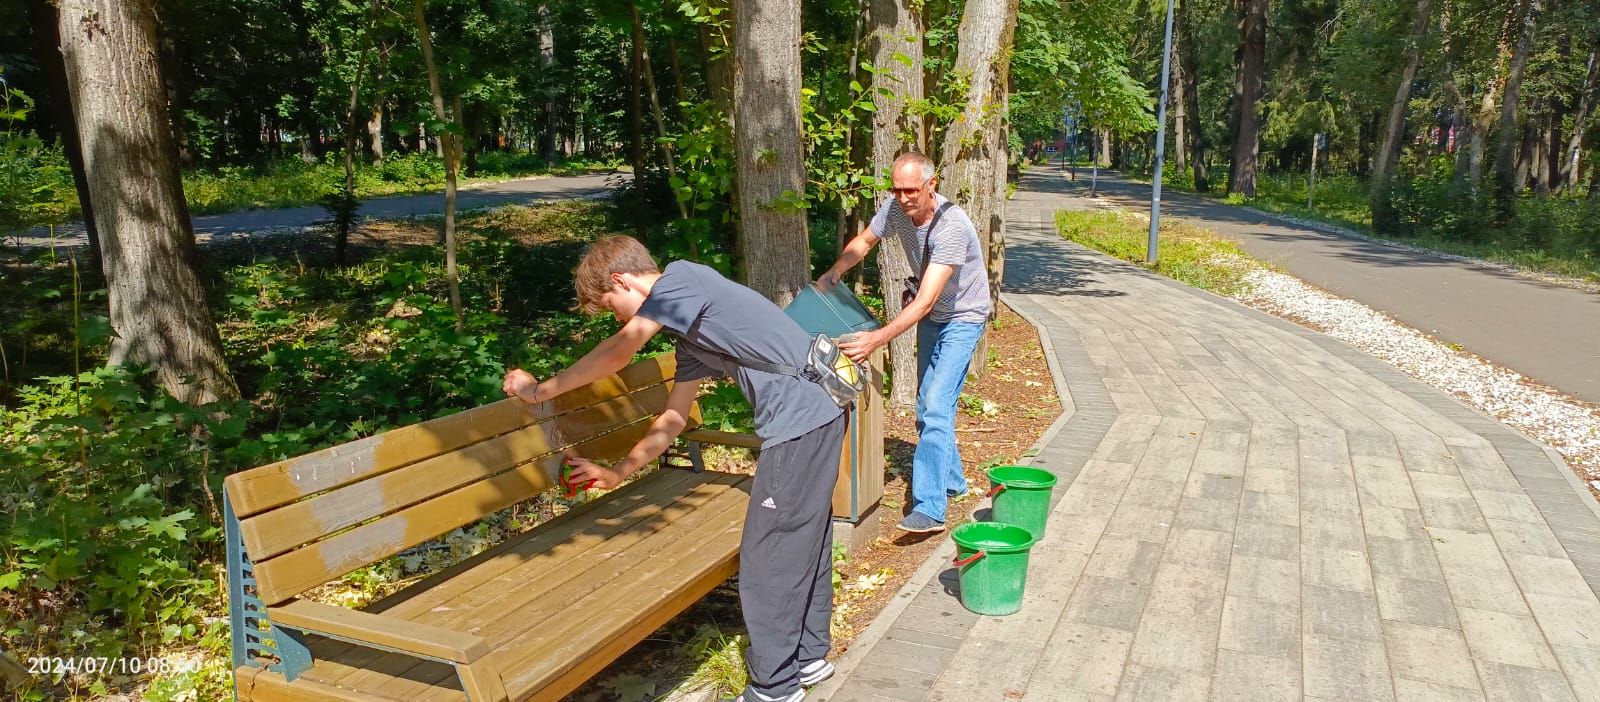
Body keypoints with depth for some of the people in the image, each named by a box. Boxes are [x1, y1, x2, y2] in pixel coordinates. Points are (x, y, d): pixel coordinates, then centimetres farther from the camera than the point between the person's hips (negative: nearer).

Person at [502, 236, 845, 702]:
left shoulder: (682, 277, -6)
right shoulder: (688, 333, 20)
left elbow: (618, 353, -10)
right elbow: (672, 419, 24)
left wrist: (540, 390, 0)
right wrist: (617, 473, 28)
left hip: (800, 417, -10)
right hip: (818, 412, 10)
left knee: (767, 556, 0)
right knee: (803, 540, 21)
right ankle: (808, 655, 36)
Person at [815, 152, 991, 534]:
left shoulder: (951, 227, -35)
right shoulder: (895, 208, -15)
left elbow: (924, 302, -40)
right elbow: (864, 241, 6)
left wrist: (877, 339, -48)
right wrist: (833, 274, -11)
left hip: (962, 318, -8)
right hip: (931, 316, 8)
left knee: (936, 406, -19)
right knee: (928, 406, 15)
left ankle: (930, 508, -19)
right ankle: (952, 480, 34)